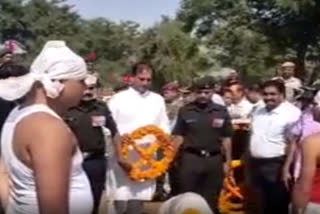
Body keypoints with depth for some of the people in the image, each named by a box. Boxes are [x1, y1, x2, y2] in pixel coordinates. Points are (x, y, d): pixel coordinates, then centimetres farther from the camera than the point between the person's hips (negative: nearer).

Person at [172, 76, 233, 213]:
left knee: (211, 200, 12)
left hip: (214, 159, 1)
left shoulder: (221, 111, 2)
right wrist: (174, 158, -2)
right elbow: (178, 137, 3)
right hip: (190, 158, -1)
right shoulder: (185, 111, 0)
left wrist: (227, 161, 5)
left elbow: (226, 138, 6)